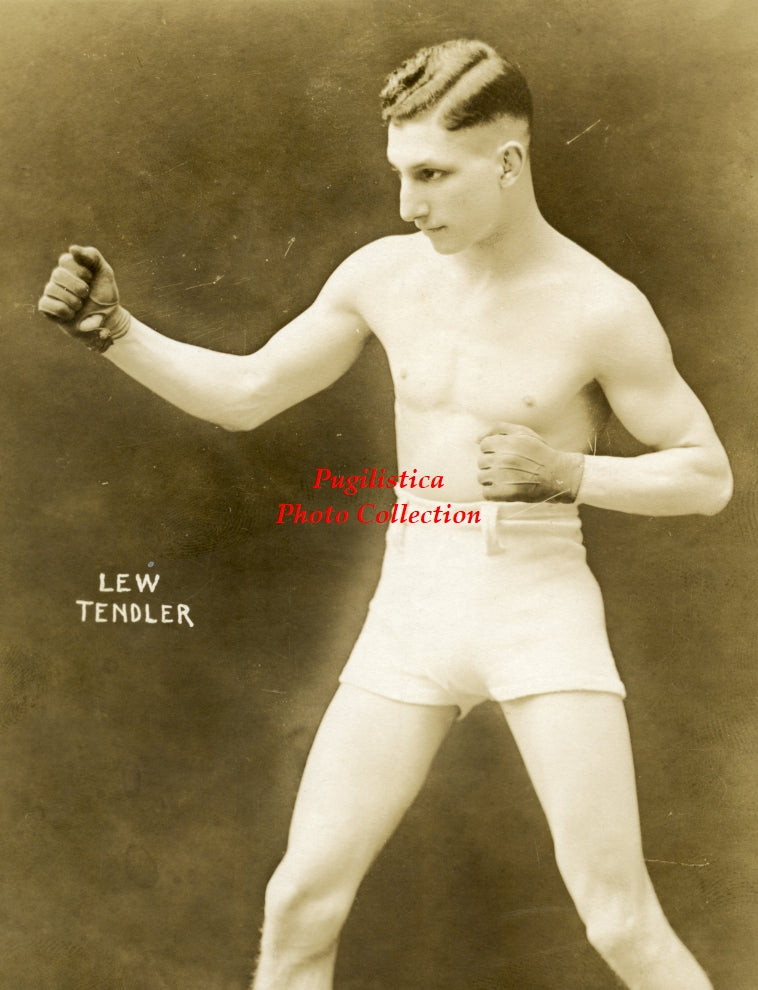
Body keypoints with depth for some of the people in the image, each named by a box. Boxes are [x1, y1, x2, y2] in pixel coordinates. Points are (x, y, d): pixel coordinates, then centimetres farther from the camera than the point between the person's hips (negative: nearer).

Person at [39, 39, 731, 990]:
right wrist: (112, 330, -4)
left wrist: (567, 474, -17)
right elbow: (243, 393, 8)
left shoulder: (600, 307, -9)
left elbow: (709, 475, -2)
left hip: (540, 604, -3)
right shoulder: (382, 275, 1)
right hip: (410, 604, 3)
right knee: (299, 900, 3)